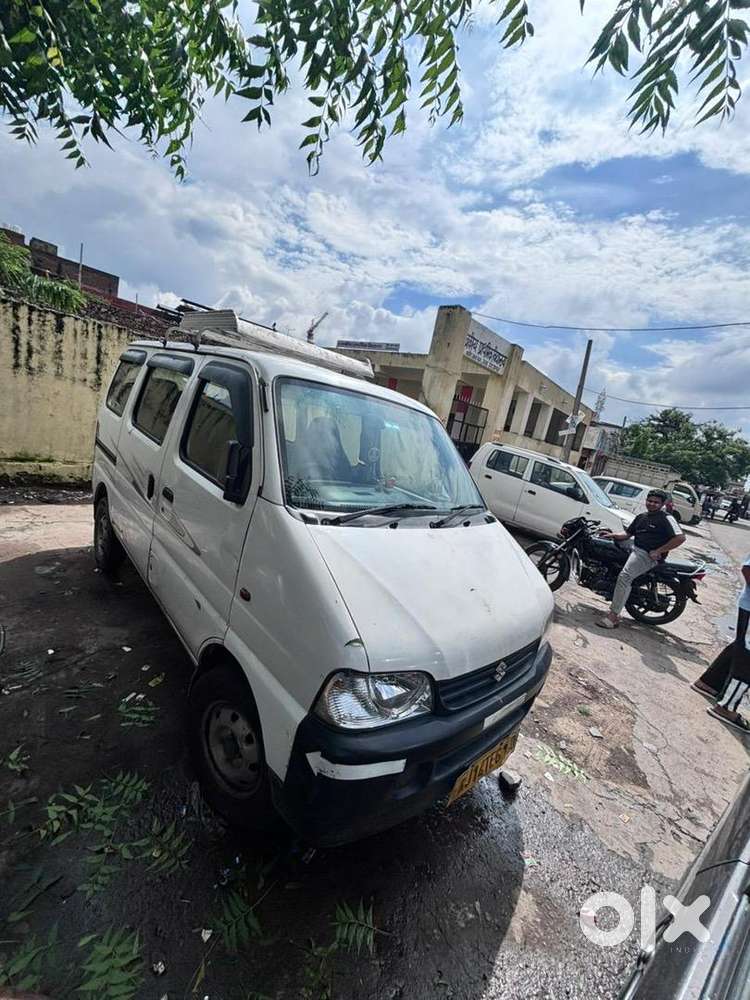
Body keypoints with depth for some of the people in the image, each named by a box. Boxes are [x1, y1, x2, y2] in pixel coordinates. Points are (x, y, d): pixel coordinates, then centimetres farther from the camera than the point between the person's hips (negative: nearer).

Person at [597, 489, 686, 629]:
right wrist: (613, 535, 2)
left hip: (648, 555, -9)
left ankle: (614, 616, -27)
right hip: (634, 549, 10)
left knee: (625, 576, -27)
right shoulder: (641, 517, 20)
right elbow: (628, 533, 22)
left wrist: (658, 551, -16)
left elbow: (680, 537, -14)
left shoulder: (666, 519, -4)